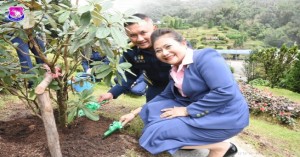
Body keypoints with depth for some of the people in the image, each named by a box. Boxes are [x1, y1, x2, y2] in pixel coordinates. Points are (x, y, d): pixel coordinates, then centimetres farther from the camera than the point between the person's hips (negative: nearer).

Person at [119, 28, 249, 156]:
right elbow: (165, 96, 16)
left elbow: (225, 92, -26)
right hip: (202, 114, 9)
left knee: (157, 132, -14)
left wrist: (187, 111, -20)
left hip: (225, 117, -9)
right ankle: (196, 141, 4)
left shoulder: (205, 57, -17)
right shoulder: (176, 71, 8)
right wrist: (135, 113, 12)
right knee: (153, 110, 6)